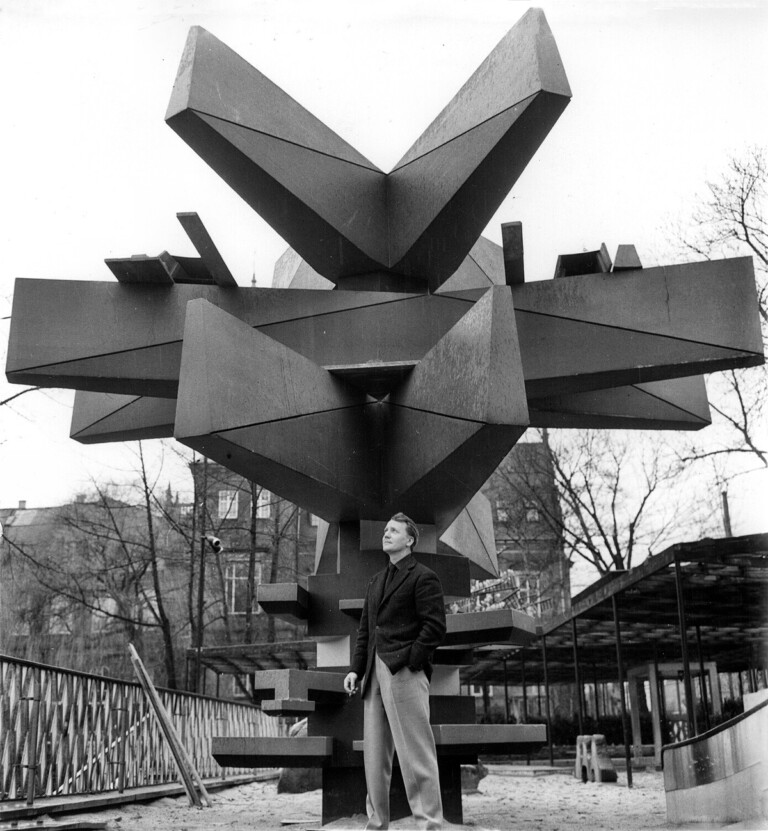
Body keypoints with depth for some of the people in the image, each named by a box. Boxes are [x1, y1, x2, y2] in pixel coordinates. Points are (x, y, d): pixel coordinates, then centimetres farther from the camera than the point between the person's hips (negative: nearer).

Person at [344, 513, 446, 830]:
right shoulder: (376, 581, 22)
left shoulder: (423, 577, -1)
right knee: (373, 756, 10)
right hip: (375, 674, 8)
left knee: (415, 755, -6)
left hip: (405, 673, -8)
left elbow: (435, 627, -9)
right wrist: (356, 669, 10)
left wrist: (408, 664, -15)